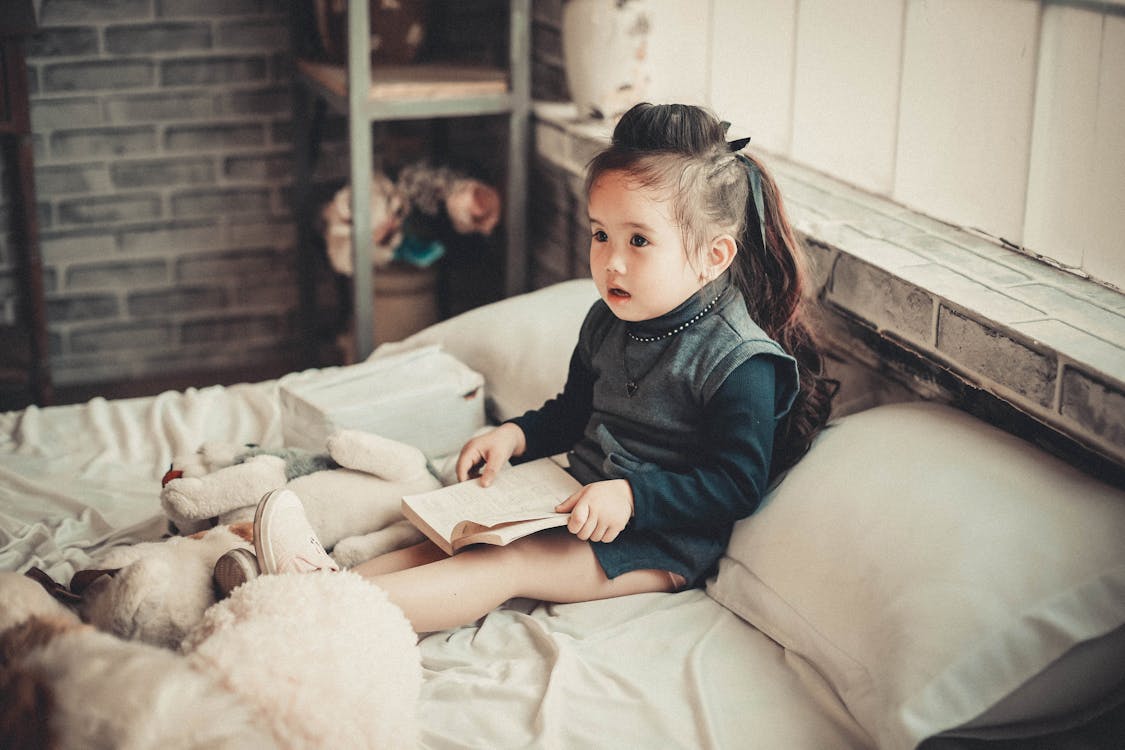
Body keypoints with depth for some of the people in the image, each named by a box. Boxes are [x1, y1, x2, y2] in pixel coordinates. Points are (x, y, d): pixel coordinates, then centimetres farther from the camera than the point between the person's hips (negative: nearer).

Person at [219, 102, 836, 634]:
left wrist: (631, 496, -29)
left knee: (507, 563, -23)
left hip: (663, 537, -8)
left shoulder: (740, 363, -20)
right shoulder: (607, 322, 5)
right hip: (583, 497, 9)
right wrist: (518, 435, 2)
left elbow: (736, 484, -21)